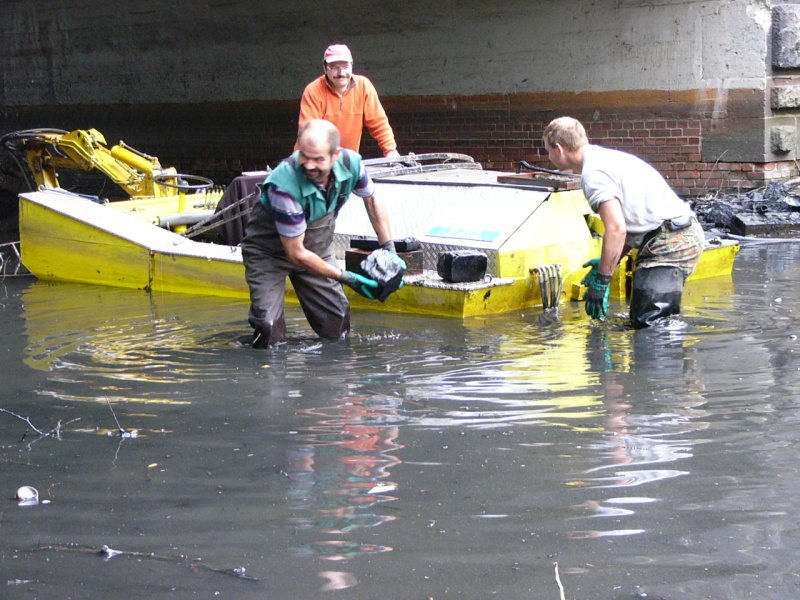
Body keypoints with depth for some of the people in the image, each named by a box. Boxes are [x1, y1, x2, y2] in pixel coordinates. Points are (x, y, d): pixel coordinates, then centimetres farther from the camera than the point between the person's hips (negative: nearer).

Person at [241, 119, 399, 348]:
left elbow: (372, 199, 5)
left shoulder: (350, 163, -20)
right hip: (271, 251, -4)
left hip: (318, 247, 5)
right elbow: (296, 254, -26)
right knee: (269, 334, -17)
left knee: (337, 329, -4)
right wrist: (347, 278, -20)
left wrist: (389, 250, 0)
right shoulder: (285, 184, -36)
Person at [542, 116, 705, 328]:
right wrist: (605, 264, 23)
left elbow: (616, 229, -23)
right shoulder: (606, 157, 21)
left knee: (648, 321, -18)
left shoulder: (594, 173, -12)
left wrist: (600, 282, -17)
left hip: (672, 240, -11)